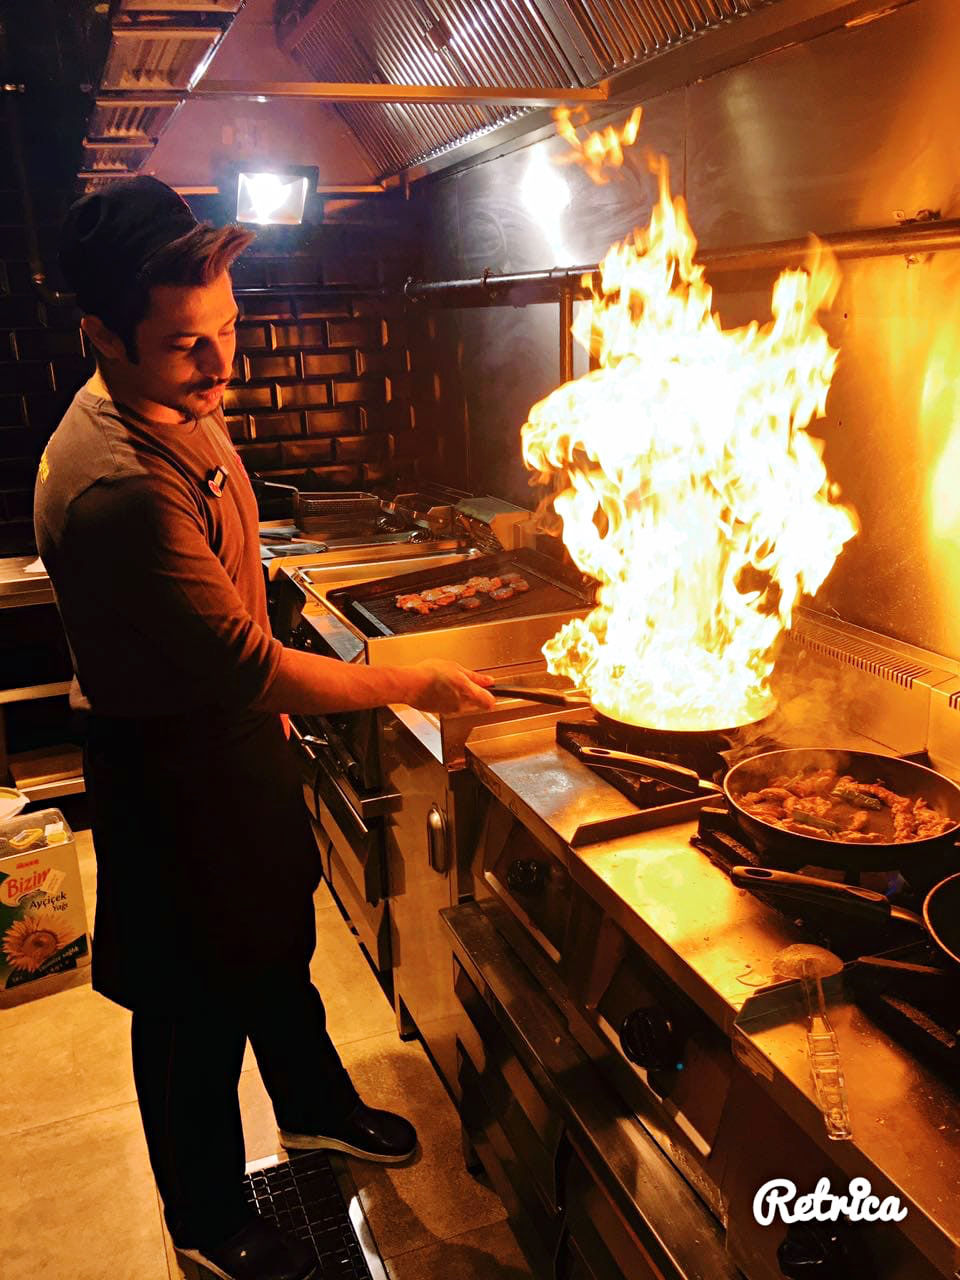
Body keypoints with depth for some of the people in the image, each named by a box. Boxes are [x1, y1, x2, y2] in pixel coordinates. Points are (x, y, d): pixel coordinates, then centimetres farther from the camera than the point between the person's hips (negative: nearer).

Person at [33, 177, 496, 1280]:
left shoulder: (180, 407, 0)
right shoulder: (115, 486, -33)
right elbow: (249, 668, -29)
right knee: (198, 1002, 12)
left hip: (236, 729, 9)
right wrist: (411, 685, -19)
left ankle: (314, 1104, 54)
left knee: (278, 941, 27)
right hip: (173, 769, -9)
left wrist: (277, 690, 18)